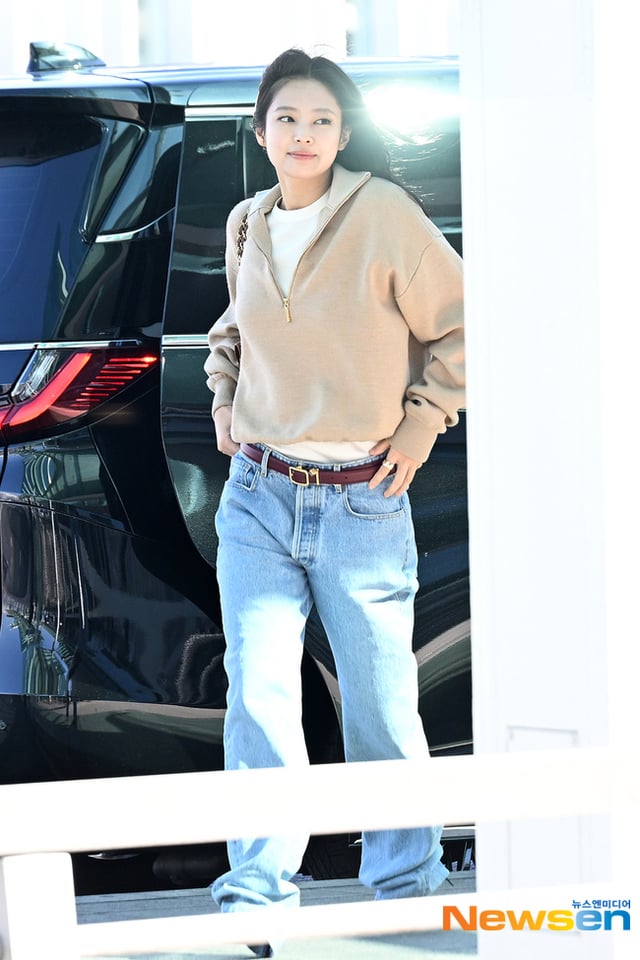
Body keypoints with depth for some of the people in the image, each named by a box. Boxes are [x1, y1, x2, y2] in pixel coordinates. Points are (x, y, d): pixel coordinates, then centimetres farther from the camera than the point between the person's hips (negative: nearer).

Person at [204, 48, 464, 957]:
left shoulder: (383, 216, -9)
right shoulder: (248, 226, 7)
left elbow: (461, 327, -1)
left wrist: (421, 424, -4)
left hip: (362, 503, -3)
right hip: (258, 497, 3)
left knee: (382, 705, 6)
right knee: (259, 696, -9)